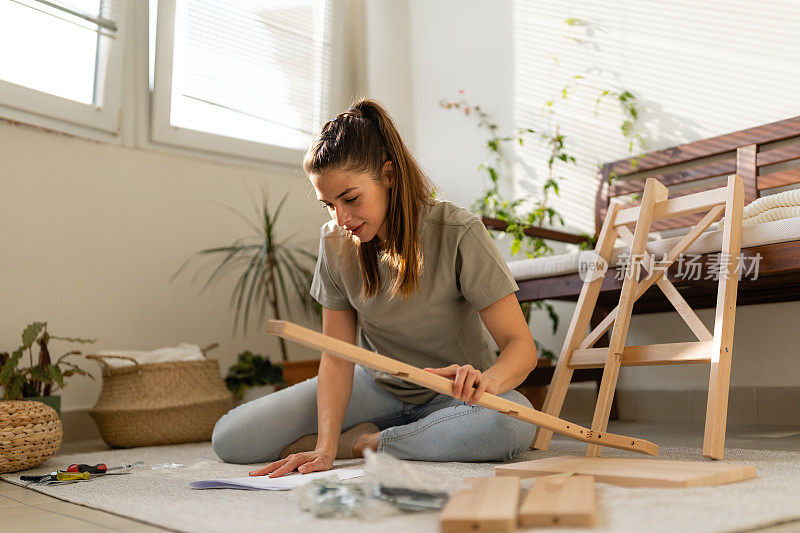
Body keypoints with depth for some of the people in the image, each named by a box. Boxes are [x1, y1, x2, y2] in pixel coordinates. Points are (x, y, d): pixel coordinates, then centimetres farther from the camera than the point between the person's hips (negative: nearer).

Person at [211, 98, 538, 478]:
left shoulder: (457, 234, -21)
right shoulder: (335, 243, -9)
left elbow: (521, 345, -23)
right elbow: (337, 356, -11)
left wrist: (487, 379, -47)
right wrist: (326, 449, -26)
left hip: (452, 392, -1)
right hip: (379, 386, 2)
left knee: (514, 423, -40)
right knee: (229, 438, -14)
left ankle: (363, 443, -19)